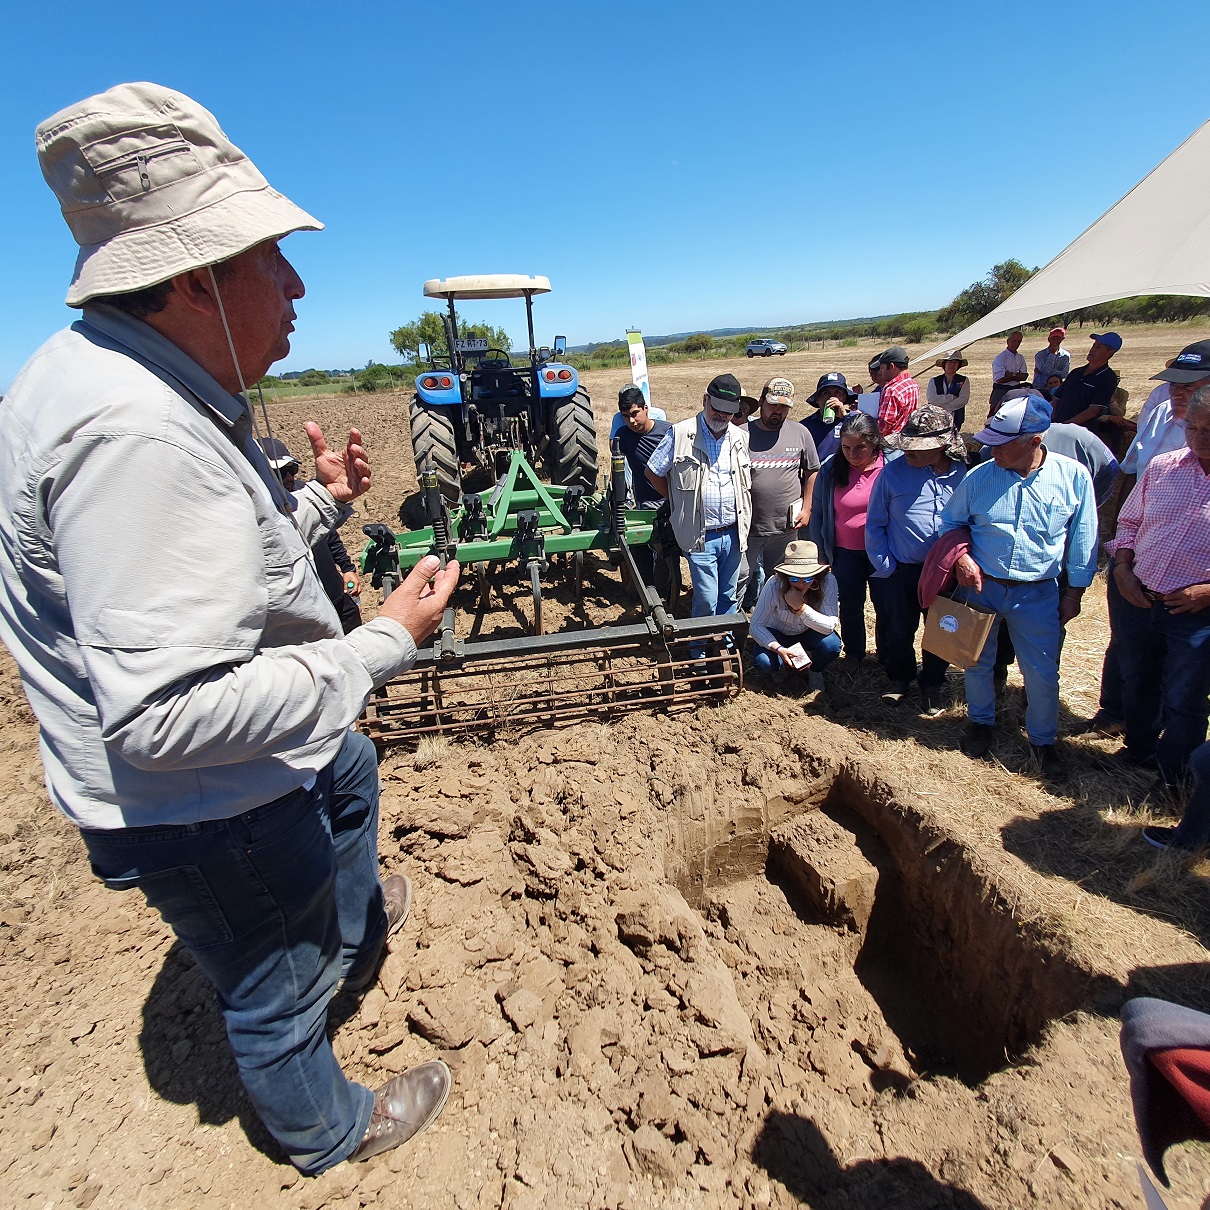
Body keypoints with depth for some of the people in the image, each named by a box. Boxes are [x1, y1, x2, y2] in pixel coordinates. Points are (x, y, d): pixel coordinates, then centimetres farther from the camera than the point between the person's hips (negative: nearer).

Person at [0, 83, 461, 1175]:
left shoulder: (158, 388, 2)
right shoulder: (132, 430, -33)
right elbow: (166, 716, -37)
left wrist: (318, 504, 2)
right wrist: (386, 643, -29)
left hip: (254, 755, 10)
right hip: (201, 813, -10)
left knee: (351, 770, 36)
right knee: (275, 991, 16)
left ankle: (356, 929, 64)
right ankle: (328, 1130, 50)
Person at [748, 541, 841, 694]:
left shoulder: (827, 581, -28)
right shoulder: (775, 585, -30)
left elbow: (830, 626, -31)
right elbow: (755, 625, -25)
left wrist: (801, 607, -45)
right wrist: (778, 649, -40)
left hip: (809, 634, 1)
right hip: (778, 634, -1)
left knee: (831, 645, -31)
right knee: (763, 662, -29)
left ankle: (815, 671, 5)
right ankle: (785, 666, 9)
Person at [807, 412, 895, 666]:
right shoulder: (830, 469, -7)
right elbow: (818, 513, 1)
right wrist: (820, 553, 2)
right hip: (845, 552, 1)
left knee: (886, 606, 12)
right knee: (850, 606, 15)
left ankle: (887, 656, 33)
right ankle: (853, 655, 34)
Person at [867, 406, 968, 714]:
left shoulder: (963, 473, -7)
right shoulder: (893, 472, -10)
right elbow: (875, 523, -3)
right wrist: (885, 565, -4)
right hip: (903, 571, -1)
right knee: (900, 631, 13)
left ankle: (933, 685, 36)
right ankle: (900, 679, 37)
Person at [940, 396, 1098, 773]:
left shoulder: (1073, 476, -8)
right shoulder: (979, 477, -8)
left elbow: (1082, 540, 0)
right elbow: (950, 522, 8)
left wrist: (1074, 592, 2)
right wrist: (961, 557, -10)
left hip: (1038, 594, -1)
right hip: (981, 586, 1)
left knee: (1042, 673, 6)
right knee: (977, 662, 15)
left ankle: (1042, 738, 30)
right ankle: (981, 722, 39)